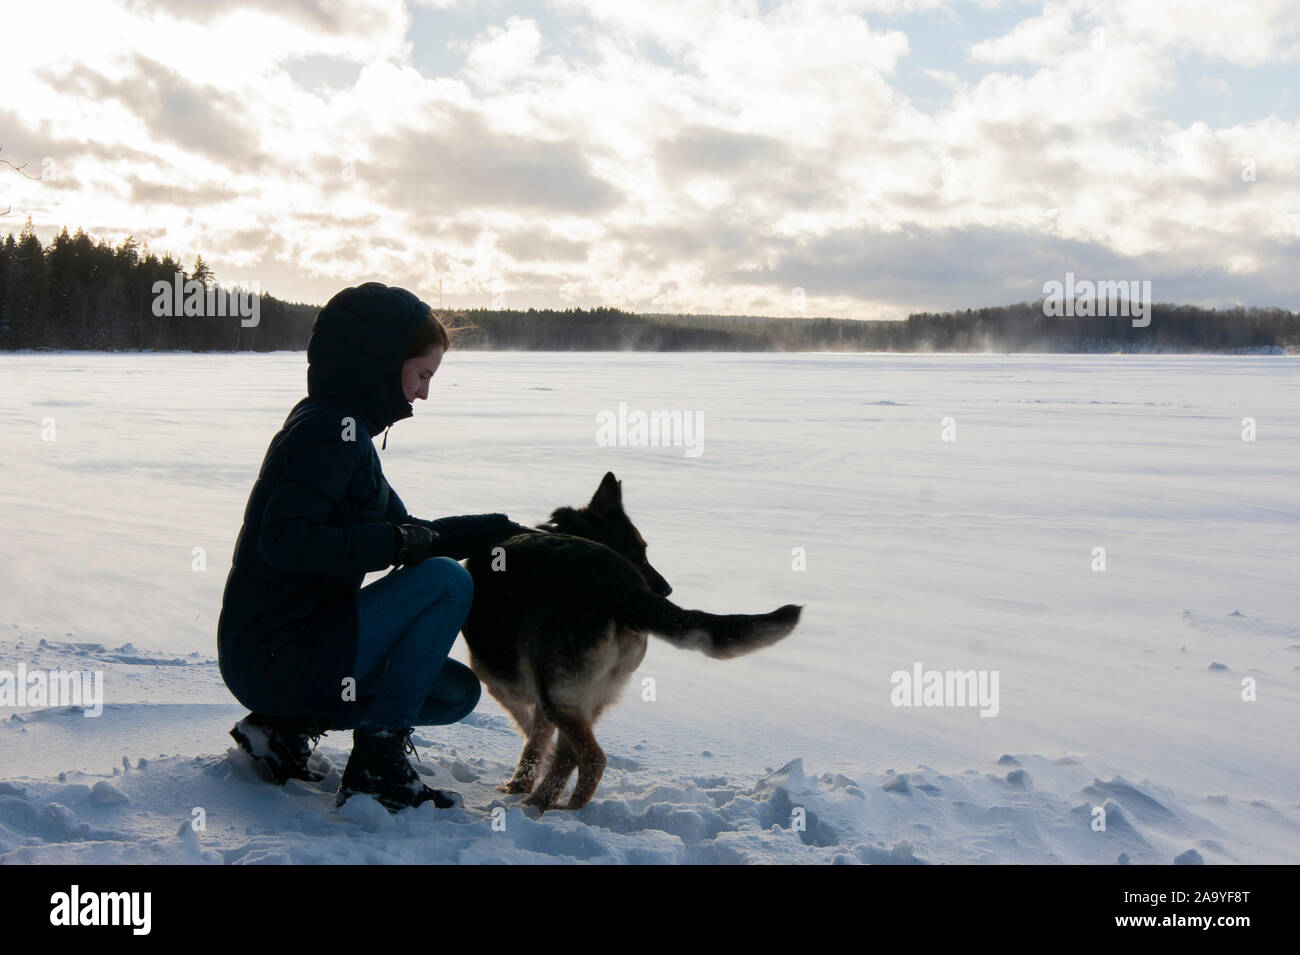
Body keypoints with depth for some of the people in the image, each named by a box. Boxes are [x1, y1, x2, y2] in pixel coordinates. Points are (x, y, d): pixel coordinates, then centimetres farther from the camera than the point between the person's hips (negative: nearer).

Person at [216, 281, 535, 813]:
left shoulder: (339, 428, 16)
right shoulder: (330, 429, -16)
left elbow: (412, 534, 21)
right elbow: (284, 541, -29)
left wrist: (498, 530, 13)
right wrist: (394, 542, -21)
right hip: (276, 656, -10)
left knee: (458, 692, 17)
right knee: (447, 581, -17)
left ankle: (287, 726, 11)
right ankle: (376, 764, -13)